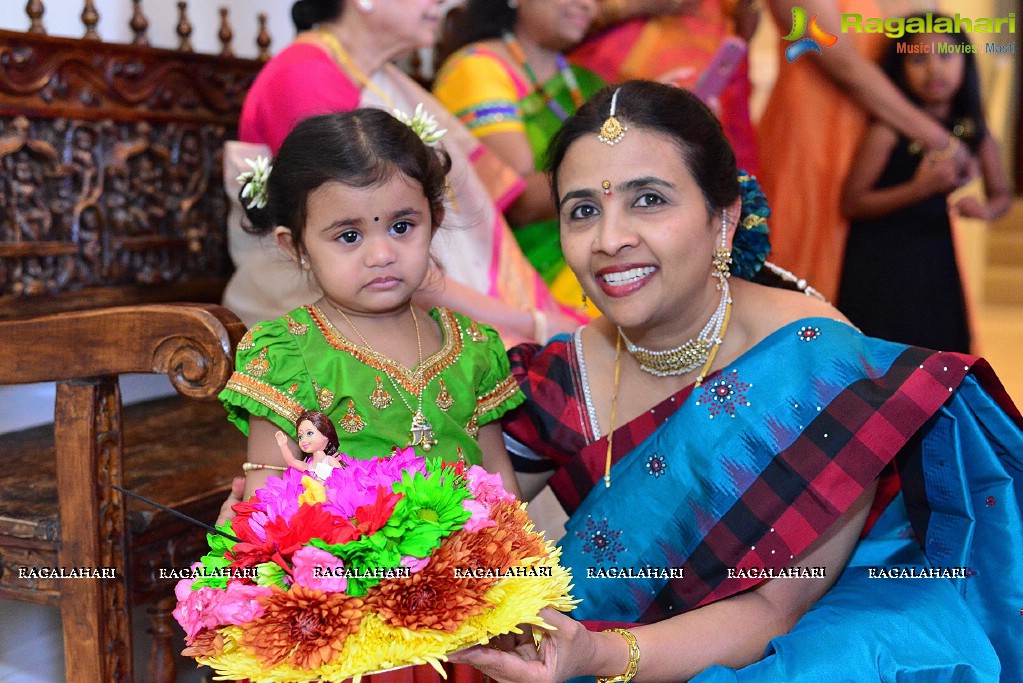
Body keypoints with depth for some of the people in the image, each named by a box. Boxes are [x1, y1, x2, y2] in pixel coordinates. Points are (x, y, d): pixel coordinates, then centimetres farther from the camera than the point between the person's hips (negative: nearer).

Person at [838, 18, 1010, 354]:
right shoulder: (888, 130, -12)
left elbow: (1001, 195, 16)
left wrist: (985, 209, -8)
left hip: (936, 261, 5)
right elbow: (851, 203, -14)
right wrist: (919, 189, -23)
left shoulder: (975, 132, 3)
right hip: (881, 265, -5)